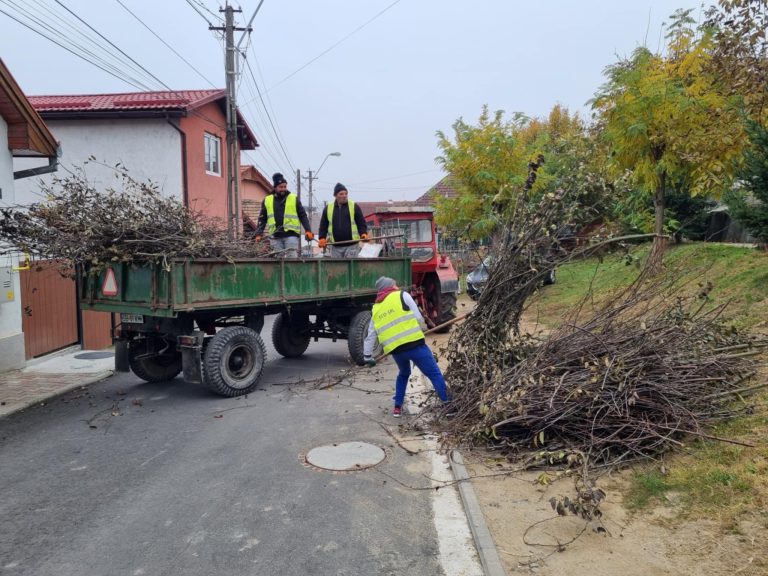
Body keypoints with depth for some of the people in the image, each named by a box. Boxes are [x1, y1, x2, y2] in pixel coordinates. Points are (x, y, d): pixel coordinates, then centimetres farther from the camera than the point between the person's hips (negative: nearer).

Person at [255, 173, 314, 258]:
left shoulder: (294, 199, 6)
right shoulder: (267, 200, 11)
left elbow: (303, 216, 5)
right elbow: (262, 219, 15)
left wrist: (308, 230, -6)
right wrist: (258, 234, 5)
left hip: (291, 235, -2)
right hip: (275, 236, 2)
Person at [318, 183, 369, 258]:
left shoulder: (354, 206, 2)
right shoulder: (328, 208, 8)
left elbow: (362, 223, 4)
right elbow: (323, 226, 13)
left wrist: (363, 234, -13)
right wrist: (322, 239, 0)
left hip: (351, 246, -2)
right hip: (335, 247, 2)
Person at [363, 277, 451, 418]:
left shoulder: (375, 310, 18)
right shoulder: (402, 295, 4)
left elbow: (370, 336, 22)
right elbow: (418, 318, -1)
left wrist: (367, 356, 32)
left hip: (396, 350, 5)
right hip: (415, 344, -5)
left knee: (403, 375, 30)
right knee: (434, 374, 6)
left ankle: (397, 407, 27)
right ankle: (448, 405, 4)